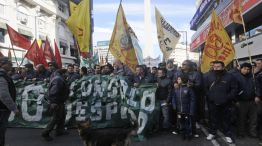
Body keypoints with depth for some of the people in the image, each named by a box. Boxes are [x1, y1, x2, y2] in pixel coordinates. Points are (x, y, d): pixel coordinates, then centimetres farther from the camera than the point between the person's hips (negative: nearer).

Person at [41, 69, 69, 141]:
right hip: (56, 102, -11)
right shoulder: (58, 79, -21)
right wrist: (53, 102, -29)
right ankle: (45, 133, 10)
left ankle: (60, 130, 32)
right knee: (56, 118, -2)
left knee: (62, 115, 20)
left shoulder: (59, 79, 13)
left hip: (60, 102, 11)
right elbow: (54, 91, -29)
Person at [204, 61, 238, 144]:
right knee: (213, 119, 12)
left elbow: (234, 89, -1)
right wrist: (209, 96, -4)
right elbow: (205, 88, 5)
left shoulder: (229, 77, -4)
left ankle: (228, 135, 25)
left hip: (225, 103, -1)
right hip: (212, 103, 1)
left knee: (226, 119, 11)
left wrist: (228, 98, -10)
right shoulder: (208, 76, -1)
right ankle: (212, 133, 27)